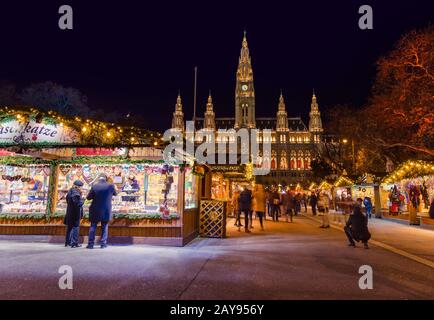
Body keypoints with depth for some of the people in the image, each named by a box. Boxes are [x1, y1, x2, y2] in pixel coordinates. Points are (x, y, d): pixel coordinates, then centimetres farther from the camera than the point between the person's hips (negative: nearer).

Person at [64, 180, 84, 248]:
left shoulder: (70, 192, 8)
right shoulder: (76, 193, -18)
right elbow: (78, 203, -23)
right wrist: (82, 200, -4)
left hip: (69, 213, 8)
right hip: (75, 213, -8)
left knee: (69, 227, 17)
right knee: (76, 227, -1)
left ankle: (67, 242, 27)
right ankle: (74, 243, 1)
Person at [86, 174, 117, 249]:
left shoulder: (94, 186, -9)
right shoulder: (110, 186, -6)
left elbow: (88, 197, -3)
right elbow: (115, 193, 12)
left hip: (95, 210, 0)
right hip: (106, 210, 1)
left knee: (93, 226, 10)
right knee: (104, 227, 10)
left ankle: (91, 243, 11)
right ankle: (103, 243, 10)